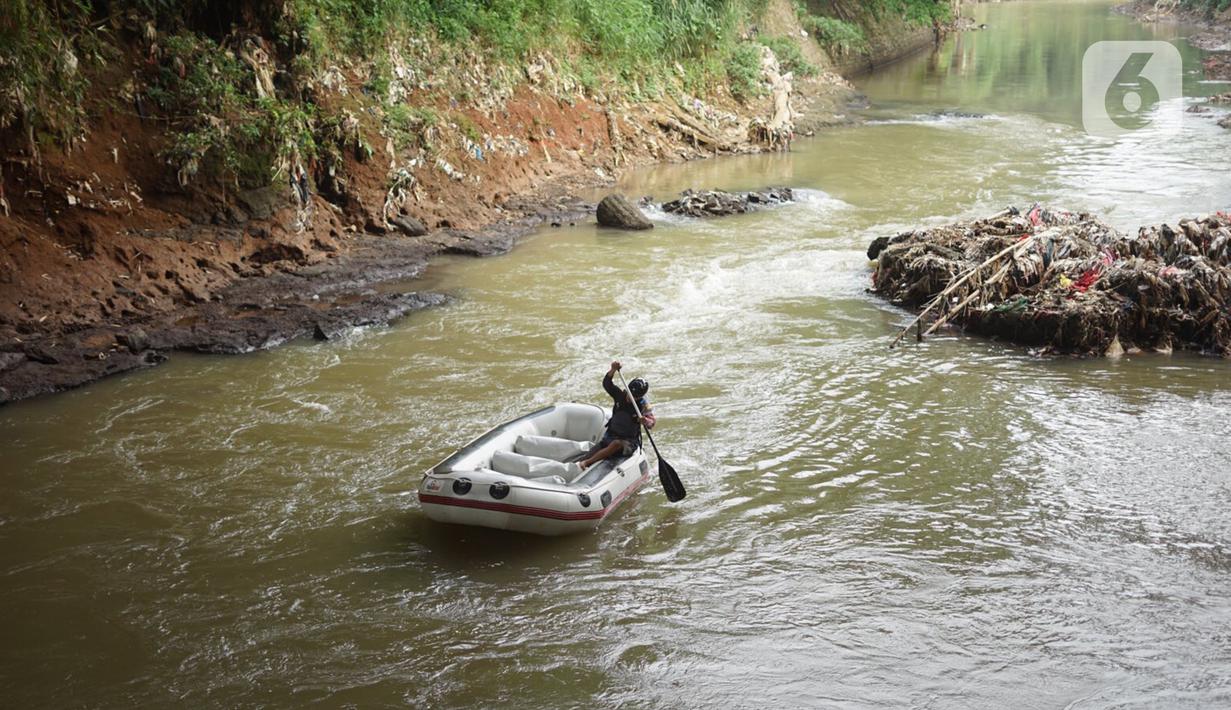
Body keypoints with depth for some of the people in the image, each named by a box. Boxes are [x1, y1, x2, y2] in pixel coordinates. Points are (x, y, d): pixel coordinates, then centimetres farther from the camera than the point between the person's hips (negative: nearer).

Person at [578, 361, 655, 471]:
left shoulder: (643, 404, -10)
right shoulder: (620, 395, -2)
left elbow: (652, 421, -20)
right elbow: (607, 384, -14)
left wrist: (647, 421, -44)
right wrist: (613, 370, -30)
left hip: (629, 442, -4)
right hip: (610, 436, 4)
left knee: (616, 444, -37)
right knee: (592, 453, -19)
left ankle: (586, 463, -40)